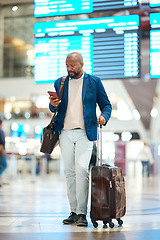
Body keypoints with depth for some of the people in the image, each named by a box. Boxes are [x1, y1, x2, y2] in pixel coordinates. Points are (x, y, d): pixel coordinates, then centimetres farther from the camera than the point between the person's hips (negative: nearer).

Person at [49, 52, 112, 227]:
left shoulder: (94, 82, 5)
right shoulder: (60, 83, 12)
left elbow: (106, 104, 7)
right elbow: (53, 109, 16)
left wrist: (104, 117, -14)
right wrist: (53, 105, -8)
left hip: (84, 133, -3)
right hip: (65, 133, 3)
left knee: (81, 169, -15)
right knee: (69, 172, 5)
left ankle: (82, 213, -8)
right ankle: (74, 211, 14)